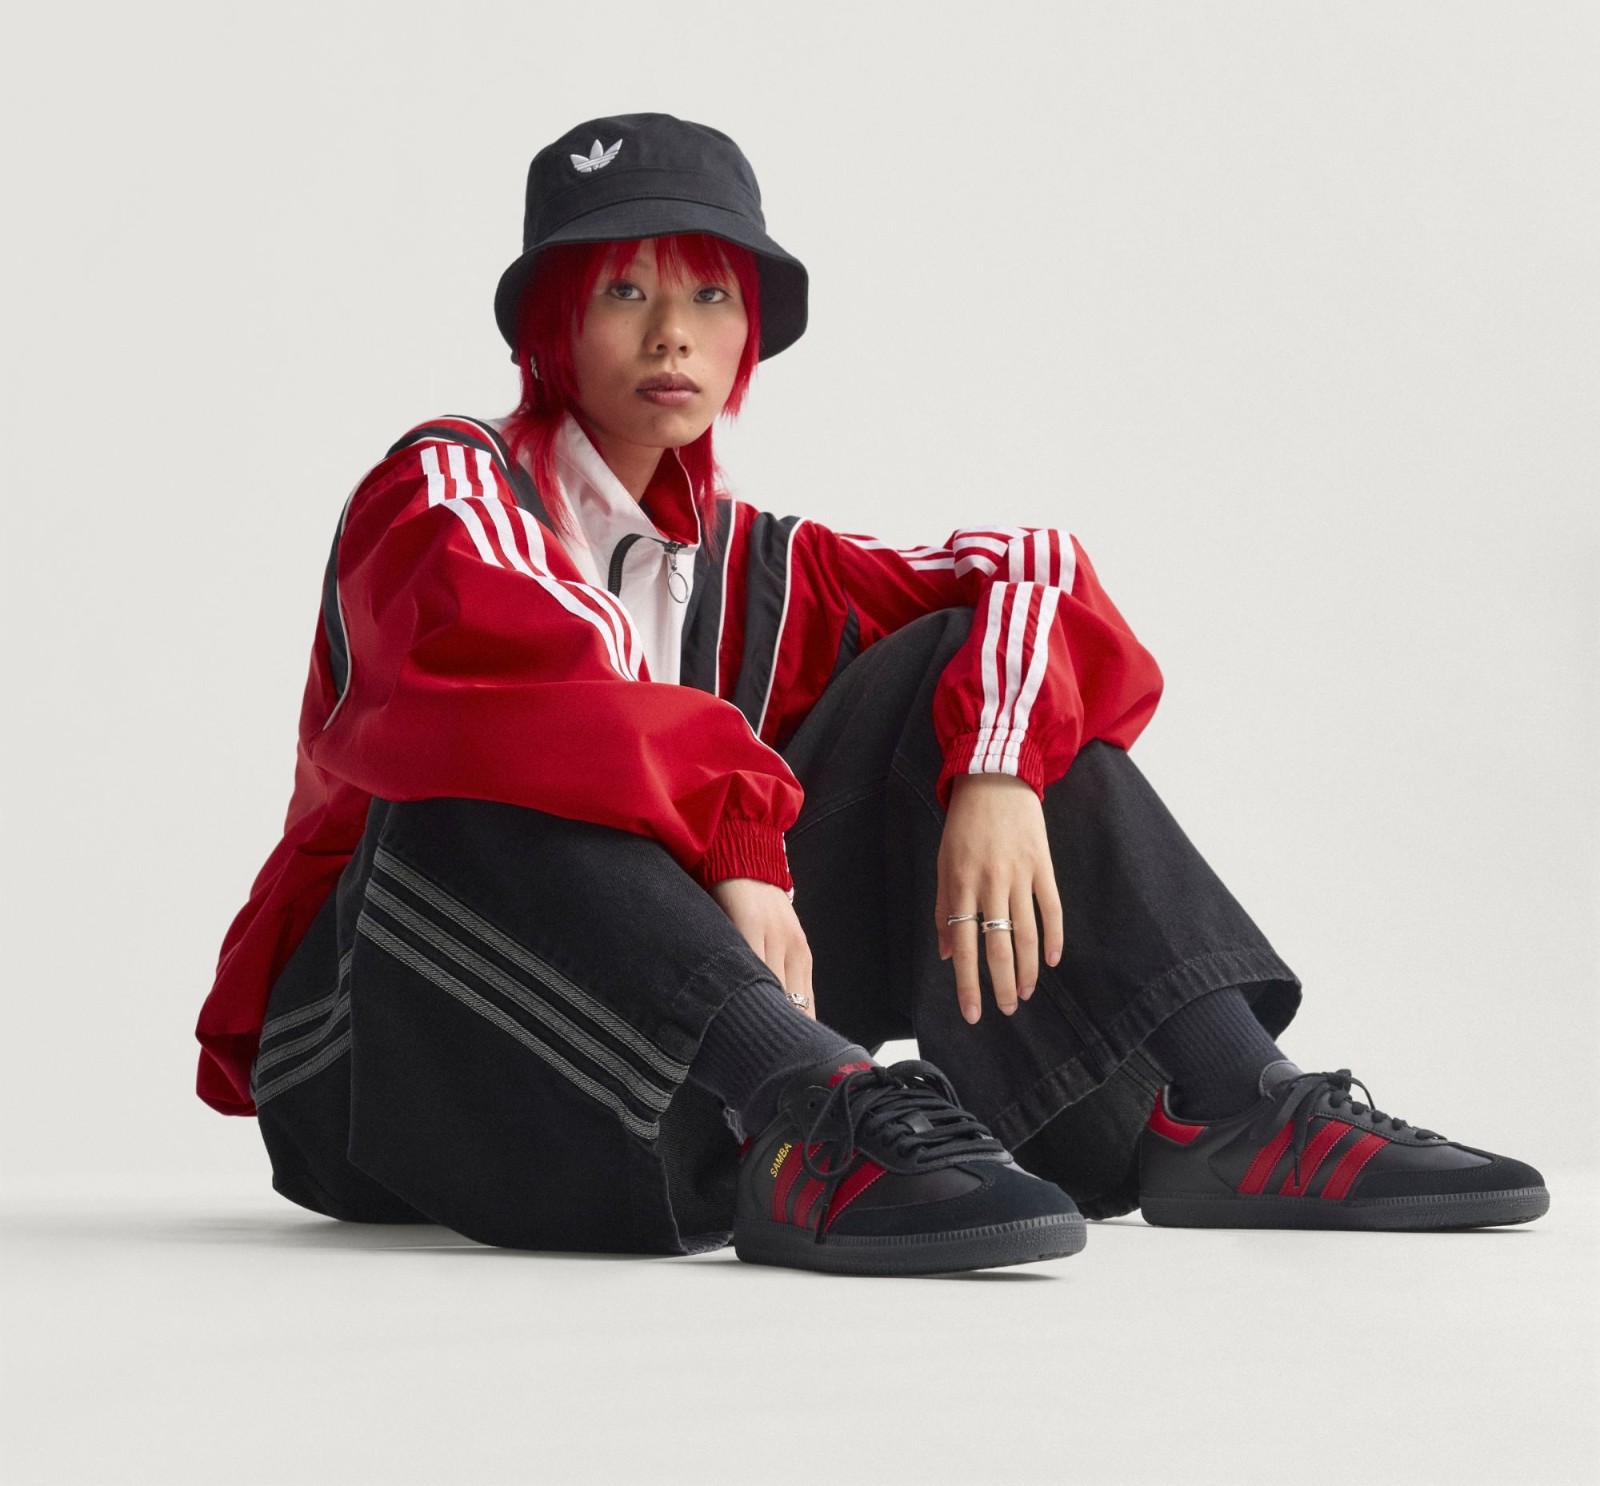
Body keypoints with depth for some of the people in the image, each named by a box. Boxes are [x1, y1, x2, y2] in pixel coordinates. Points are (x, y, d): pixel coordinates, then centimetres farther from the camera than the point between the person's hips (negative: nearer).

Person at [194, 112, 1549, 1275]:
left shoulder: (749, 568, 14)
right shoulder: (445, 488, -3)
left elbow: (1027, 571, 0)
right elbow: (510, 653, -27)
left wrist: (997, 777, -20)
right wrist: (735, 844, -36)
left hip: (674, 1072, 5)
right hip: (394, 1079, -5)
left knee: (961, 663, -3)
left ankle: (1218, 1106, -19)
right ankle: (821, 1116, -53)